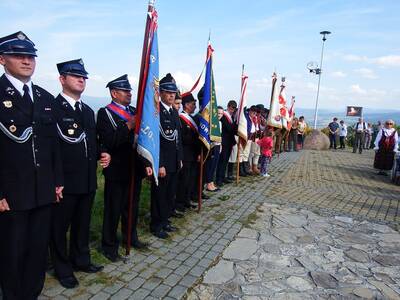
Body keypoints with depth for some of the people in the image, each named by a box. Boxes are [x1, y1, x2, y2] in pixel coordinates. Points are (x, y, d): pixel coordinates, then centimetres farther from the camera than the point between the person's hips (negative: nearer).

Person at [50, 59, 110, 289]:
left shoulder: (89, 111, 13)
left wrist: (102, 154, 1)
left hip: (88, 180, 7)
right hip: (64, 181, -7)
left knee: (83, 224, 21)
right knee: (60, 226, 11)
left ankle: (81, 260, 39)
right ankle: (63, 268, 30)